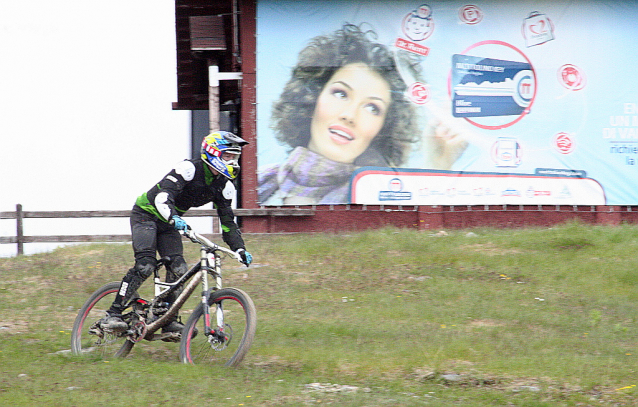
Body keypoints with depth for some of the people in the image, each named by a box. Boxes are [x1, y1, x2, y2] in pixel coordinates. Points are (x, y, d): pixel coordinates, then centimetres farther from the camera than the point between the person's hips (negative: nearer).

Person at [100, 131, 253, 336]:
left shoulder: (224, 186, -4)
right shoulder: (189, 169, -26)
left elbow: (228, 222, 1)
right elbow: (163, 197, -37)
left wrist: (240, 250, -12)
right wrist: (174, 219, -56)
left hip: (168, 223, 7)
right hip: (146, 214, -7)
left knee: (178, 269, -11)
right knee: (145, 265, -23)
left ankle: (170, 322, -3)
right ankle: (113, 315, -23)